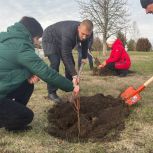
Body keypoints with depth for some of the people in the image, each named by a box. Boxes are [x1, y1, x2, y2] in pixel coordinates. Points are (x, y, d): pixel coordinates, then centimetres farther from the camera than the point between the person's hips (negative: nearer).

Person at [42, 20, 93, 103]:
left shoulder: (86, 32, -19)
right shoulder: (68, 34, -43)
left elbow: (85, 43, 5)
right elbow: (66, 56, -43)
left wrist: (84, 57, 16)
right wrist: (74, 75, -44)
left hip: (61, 41, 8)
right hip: (50, 40, -7)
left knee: (71, 62, 4)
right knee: (55, 63, -23)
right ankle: (51, 92, -16)